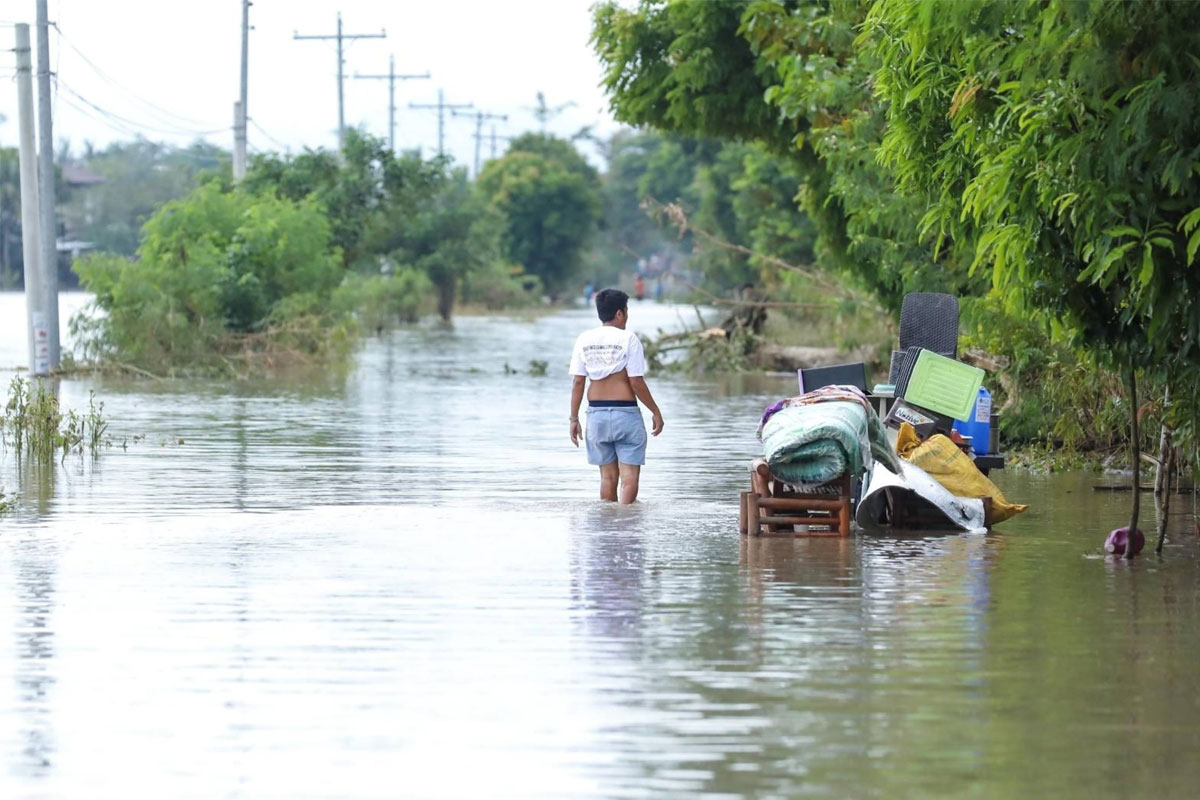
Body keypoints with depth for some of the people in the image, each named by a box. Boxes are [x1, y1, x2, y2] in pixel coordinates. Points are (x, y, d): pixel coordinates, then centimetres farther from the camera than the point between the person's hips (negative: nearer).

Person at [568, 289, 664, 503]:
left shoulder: (585, 339, 3)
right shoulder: (628, 339, -9)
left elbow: (577, 382, 2)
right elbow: (636, 382, -11)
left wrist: (574, 419, 8)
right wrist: (655, 412, 0)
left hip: (596, 413, 5)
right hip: (625, 412, -5)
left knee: (608, 476, 15)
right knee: (629, 476, -2)